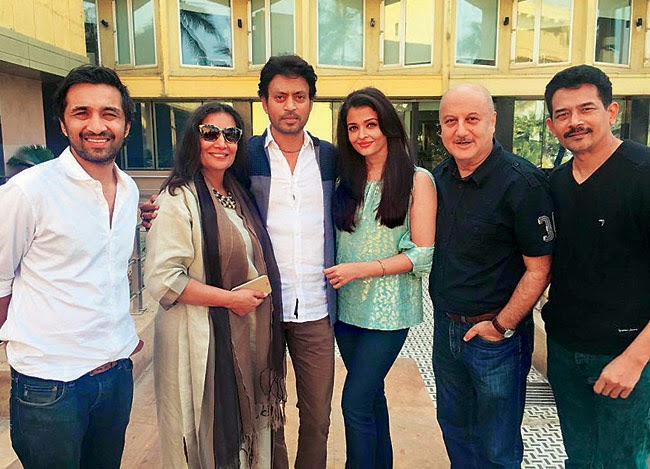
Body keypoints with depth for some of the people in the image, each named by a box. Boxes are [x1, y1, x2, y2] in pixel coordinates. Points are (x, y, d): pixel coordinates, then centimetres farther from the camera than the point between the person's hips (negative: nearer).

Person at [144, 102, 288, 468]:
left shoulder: (238, 194, 11)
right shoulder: (180, 198, -13)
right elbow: (162, 278, -20)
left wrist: (260, 299, 9)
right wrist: (230, 298, -19)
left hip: (248, 334, 7)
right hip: (202, 337, -7)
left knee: (246, 423, 18)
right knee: (206, 431, 9)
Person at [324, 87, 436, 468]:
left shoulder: (417, 180, -7)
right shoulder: (345, 179, 6)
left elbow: (423, 254, -11)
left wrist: (360, 269, -17)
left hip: (389, 308, -5)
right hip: (347, 306, 5)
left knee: (356, 403, -4)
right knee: (372, 396, 18)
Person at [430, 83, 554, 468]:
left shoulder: (523, 183, -18)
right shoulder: (439, 178, 2)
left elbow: (538, 269, -16)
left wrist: (502, 326, -15)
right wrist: (444, 314, 9)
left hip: (497, 334, -6)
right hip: (446, 327, 6)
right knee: (454, 427, 24)